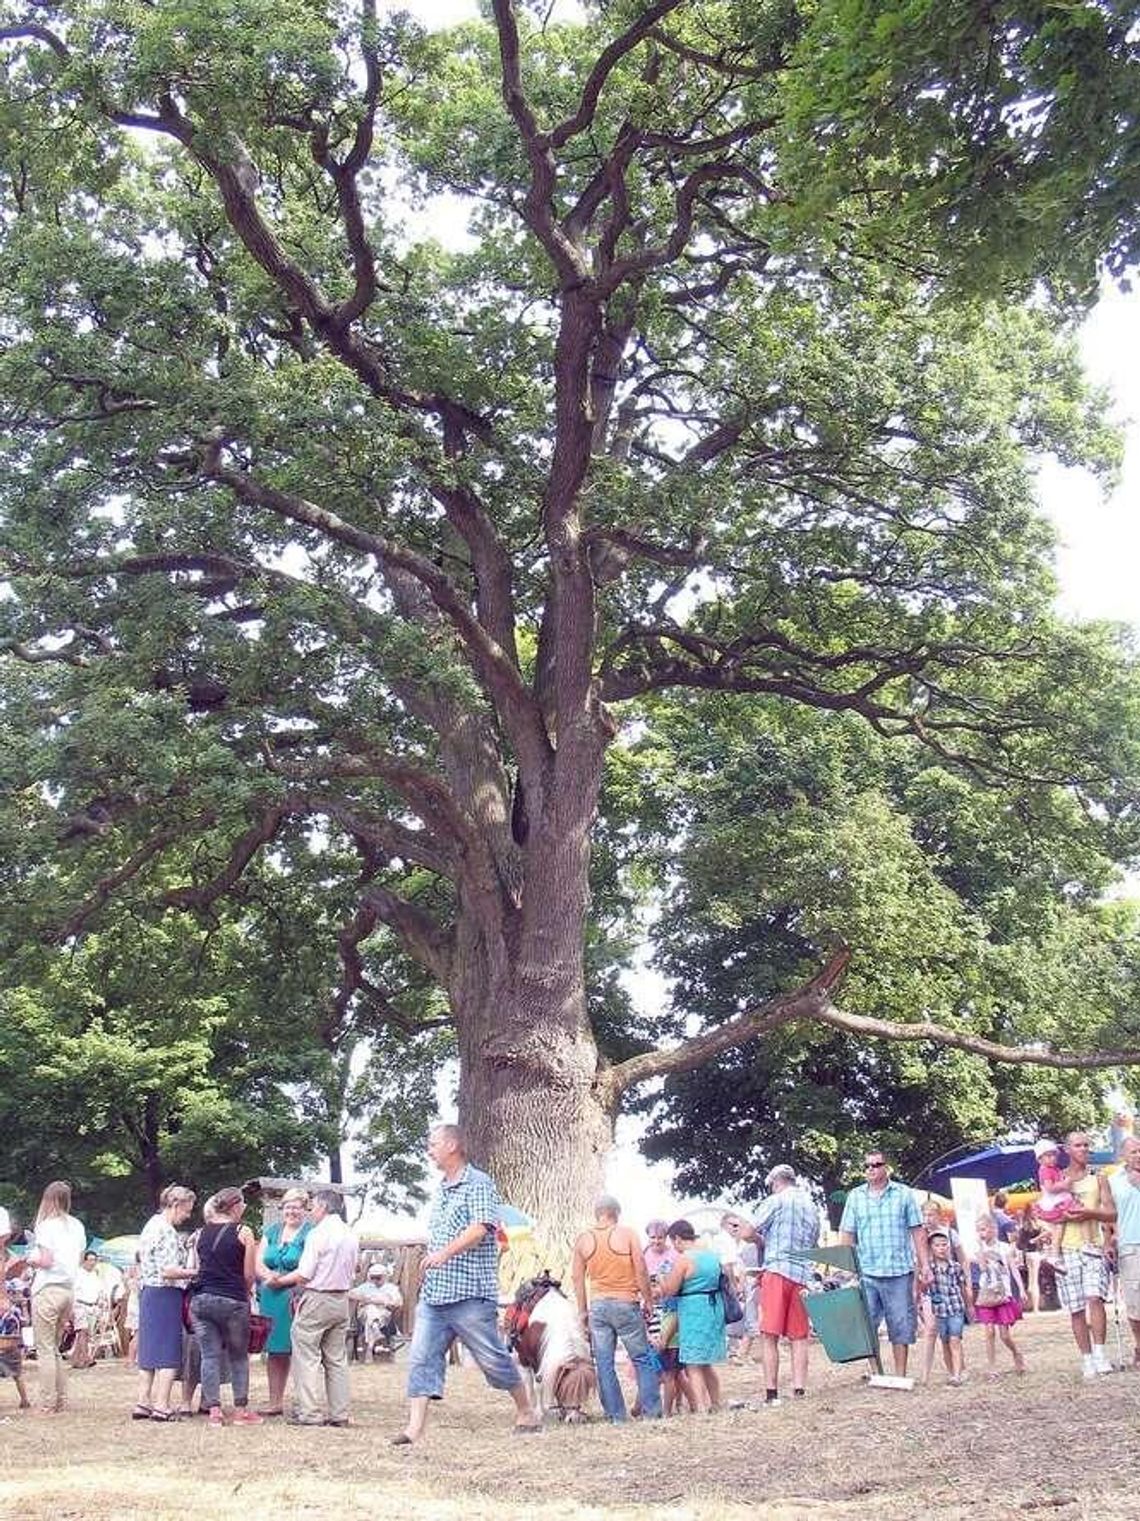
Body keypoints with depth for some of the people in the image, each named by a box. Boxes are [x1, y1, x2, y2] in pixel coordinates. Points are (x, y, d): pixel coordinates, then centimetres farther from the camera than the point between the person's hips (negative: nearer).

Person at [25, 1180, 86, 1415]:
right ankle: (60, 1399, 16)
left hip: (48, 1290, -7)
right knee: (54, 1348, 17)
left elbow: (46, 1261, -15)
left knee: (45, 1349, -2)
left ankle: (46, 1404, -1)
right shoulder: (77, 1226, 9)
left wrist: (32, 1259, 3)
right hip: (68, 1289, 7)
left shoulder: (46, 1225, -10)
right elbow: (80, 1258, 14)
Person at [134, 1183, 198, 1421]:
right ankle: (161, 1406, -5)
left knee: (150, 1351, 12)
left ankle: (143, 1402, 14)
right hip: (165, 1295, -10)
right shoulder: (167, 1231, -16)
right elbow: (169, 1271, -22)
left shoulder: (152, 1224, 14)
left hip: (148, 1293, 10)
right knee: (169, 1353, -4)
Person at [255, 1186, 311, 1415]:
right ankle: (275, 1401, 20)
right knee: (274, 1350, 11)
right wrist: (269, 1276, -9)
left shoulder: (310, 1234, -3)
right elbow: (258, 1263, 11)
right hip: (271, 1300, 6)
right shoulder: (272, 1231, 16)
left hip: (296, 1299, -6)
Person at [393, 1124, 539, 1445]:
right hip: (433, 1293, 8)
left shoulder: (478, 1184, -7)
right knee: (421, 1358, -2)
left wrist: (445, 1253, -30)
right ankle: (414, 1428, -4)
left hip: (469, 1293, -8)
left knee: (492, 1357, 1)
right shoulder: (440, 1190, 19)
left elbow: (480, 1228, -21)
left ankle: (526, 1412, 18)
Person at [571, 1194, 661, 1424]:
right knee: (642, 1358, 7)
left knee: (604, 1363, 6)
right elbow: (641, 1271, -7)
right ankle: (651, 1411, 7)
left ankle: (615, 1414, 7)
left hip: (597, 1305, 3)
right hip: (625, 1303, -3)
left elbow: (577, 1277, 7)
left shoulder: (583, 1239, 5)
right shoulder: (627, 1234, -5)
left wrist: (582, 1310, 14)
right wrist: (648, 1301, 3)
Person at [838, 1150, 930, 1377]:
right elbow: (847, 1234, 8)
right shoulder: (855, 1196, 9)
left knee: (901, 1326, 2)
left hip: (899, 1272, -1)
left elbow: (918, 1232, 5)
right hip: (866, 1273, 1)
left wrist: (925, 1266, -1)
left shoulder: (903, 1194, 6)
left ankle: (901, 1376, 11)